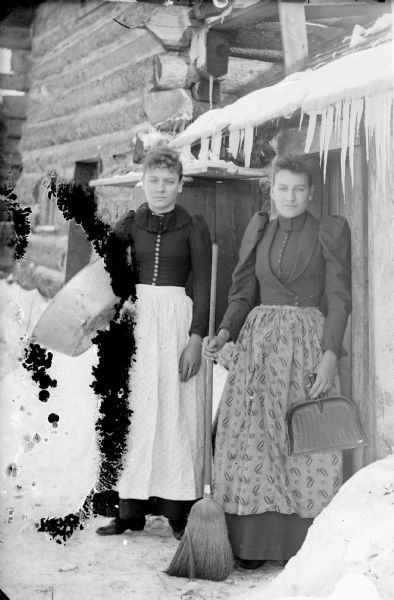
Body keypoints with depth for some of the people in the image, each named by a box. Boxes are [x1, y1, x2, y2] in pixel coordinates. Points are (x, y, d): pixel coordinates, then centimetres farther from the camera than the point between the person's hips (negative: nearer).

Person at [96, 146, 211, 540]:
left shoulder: (193, 227, 3)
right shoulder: (131, 223, 10)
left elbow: (203, 286, -2)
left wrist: (196, 339, -9)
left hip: (177, 318, -2)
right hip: (136, 317, 2)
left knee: (175, 411, -2)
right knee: (133, 410, 2)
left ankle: (179, 511, 3)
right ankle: (130, 508, 8)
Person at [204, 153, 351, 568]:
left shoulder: (331, 232, 2)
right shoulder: (259, 231, 12)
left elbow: (338, 299, -4)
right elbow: (244, 294, 11)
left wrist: (330, 355, -16)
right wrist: (224, 332, -8)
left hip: (309, 342, -3)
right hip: (258, 342, 3)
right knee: (252, 438, -4)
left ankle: (306, 545, 4)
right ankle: (252, 542, 3)